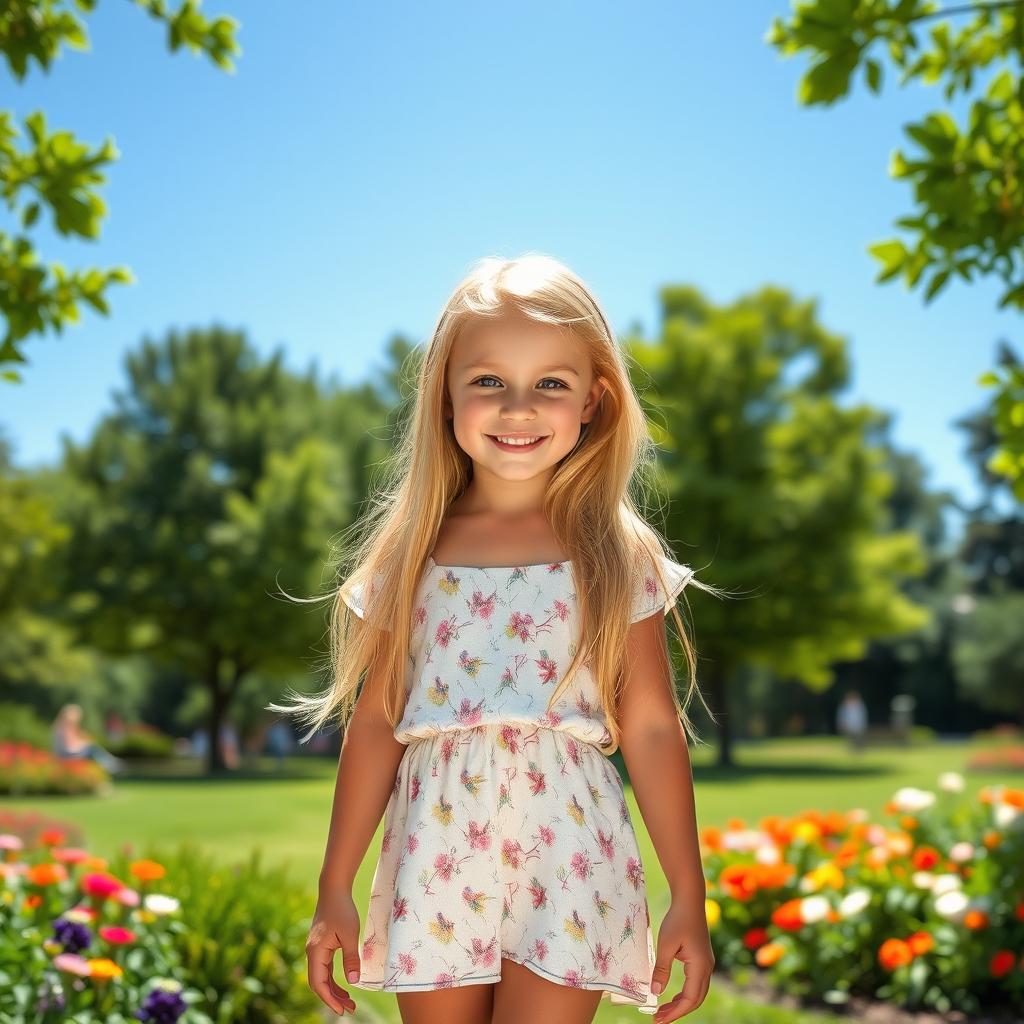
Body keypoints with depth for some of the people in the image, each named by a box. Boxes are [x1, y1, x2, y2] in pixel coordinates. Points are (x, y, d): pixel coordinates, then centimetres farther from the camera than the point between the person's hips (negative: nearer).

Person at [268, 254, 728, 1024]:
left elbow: (652, 730, 1)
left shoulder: (618, 558, 0)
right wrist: (335, 891, 7)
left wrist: (690, 898, 1)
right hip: (436, 866, 2)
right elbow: (375, 724, 7)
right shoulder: (413, 556, 5)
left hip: (568, 868, -1)